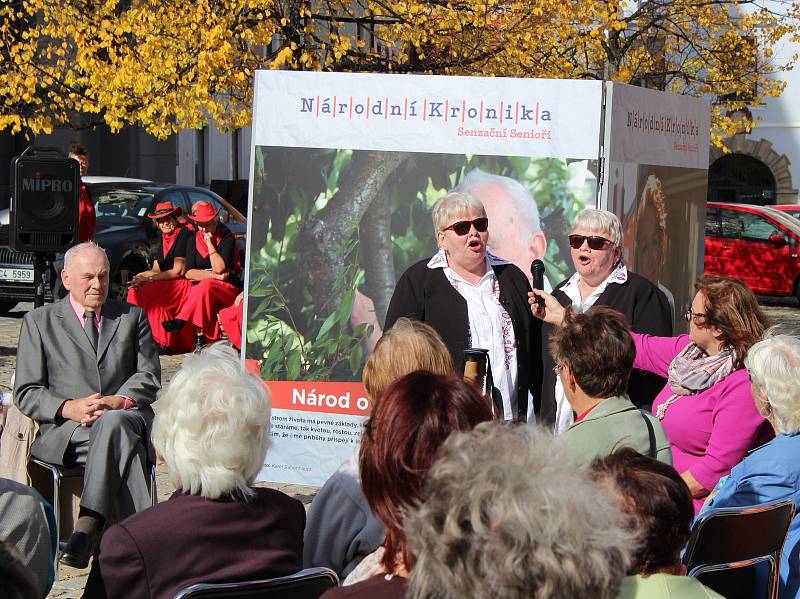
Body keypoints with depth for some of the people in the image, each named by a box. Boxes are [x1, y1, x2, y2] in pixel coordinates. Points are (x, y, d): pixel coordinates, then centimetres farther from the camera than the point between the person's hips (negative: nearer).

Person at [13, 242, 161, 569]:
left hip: (126, 417, 1)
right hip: (64, 430, -1)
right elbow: (26, 394, 7)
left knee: (111, 424, -38)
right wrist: (70, 408, -14)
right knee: (120, 438, -36)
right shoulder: (39, 321, 15)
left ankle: (88, 524, -43)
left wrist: (119, 401, -12)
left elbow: (149, 377, 11)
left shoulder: (132, 317, 21)